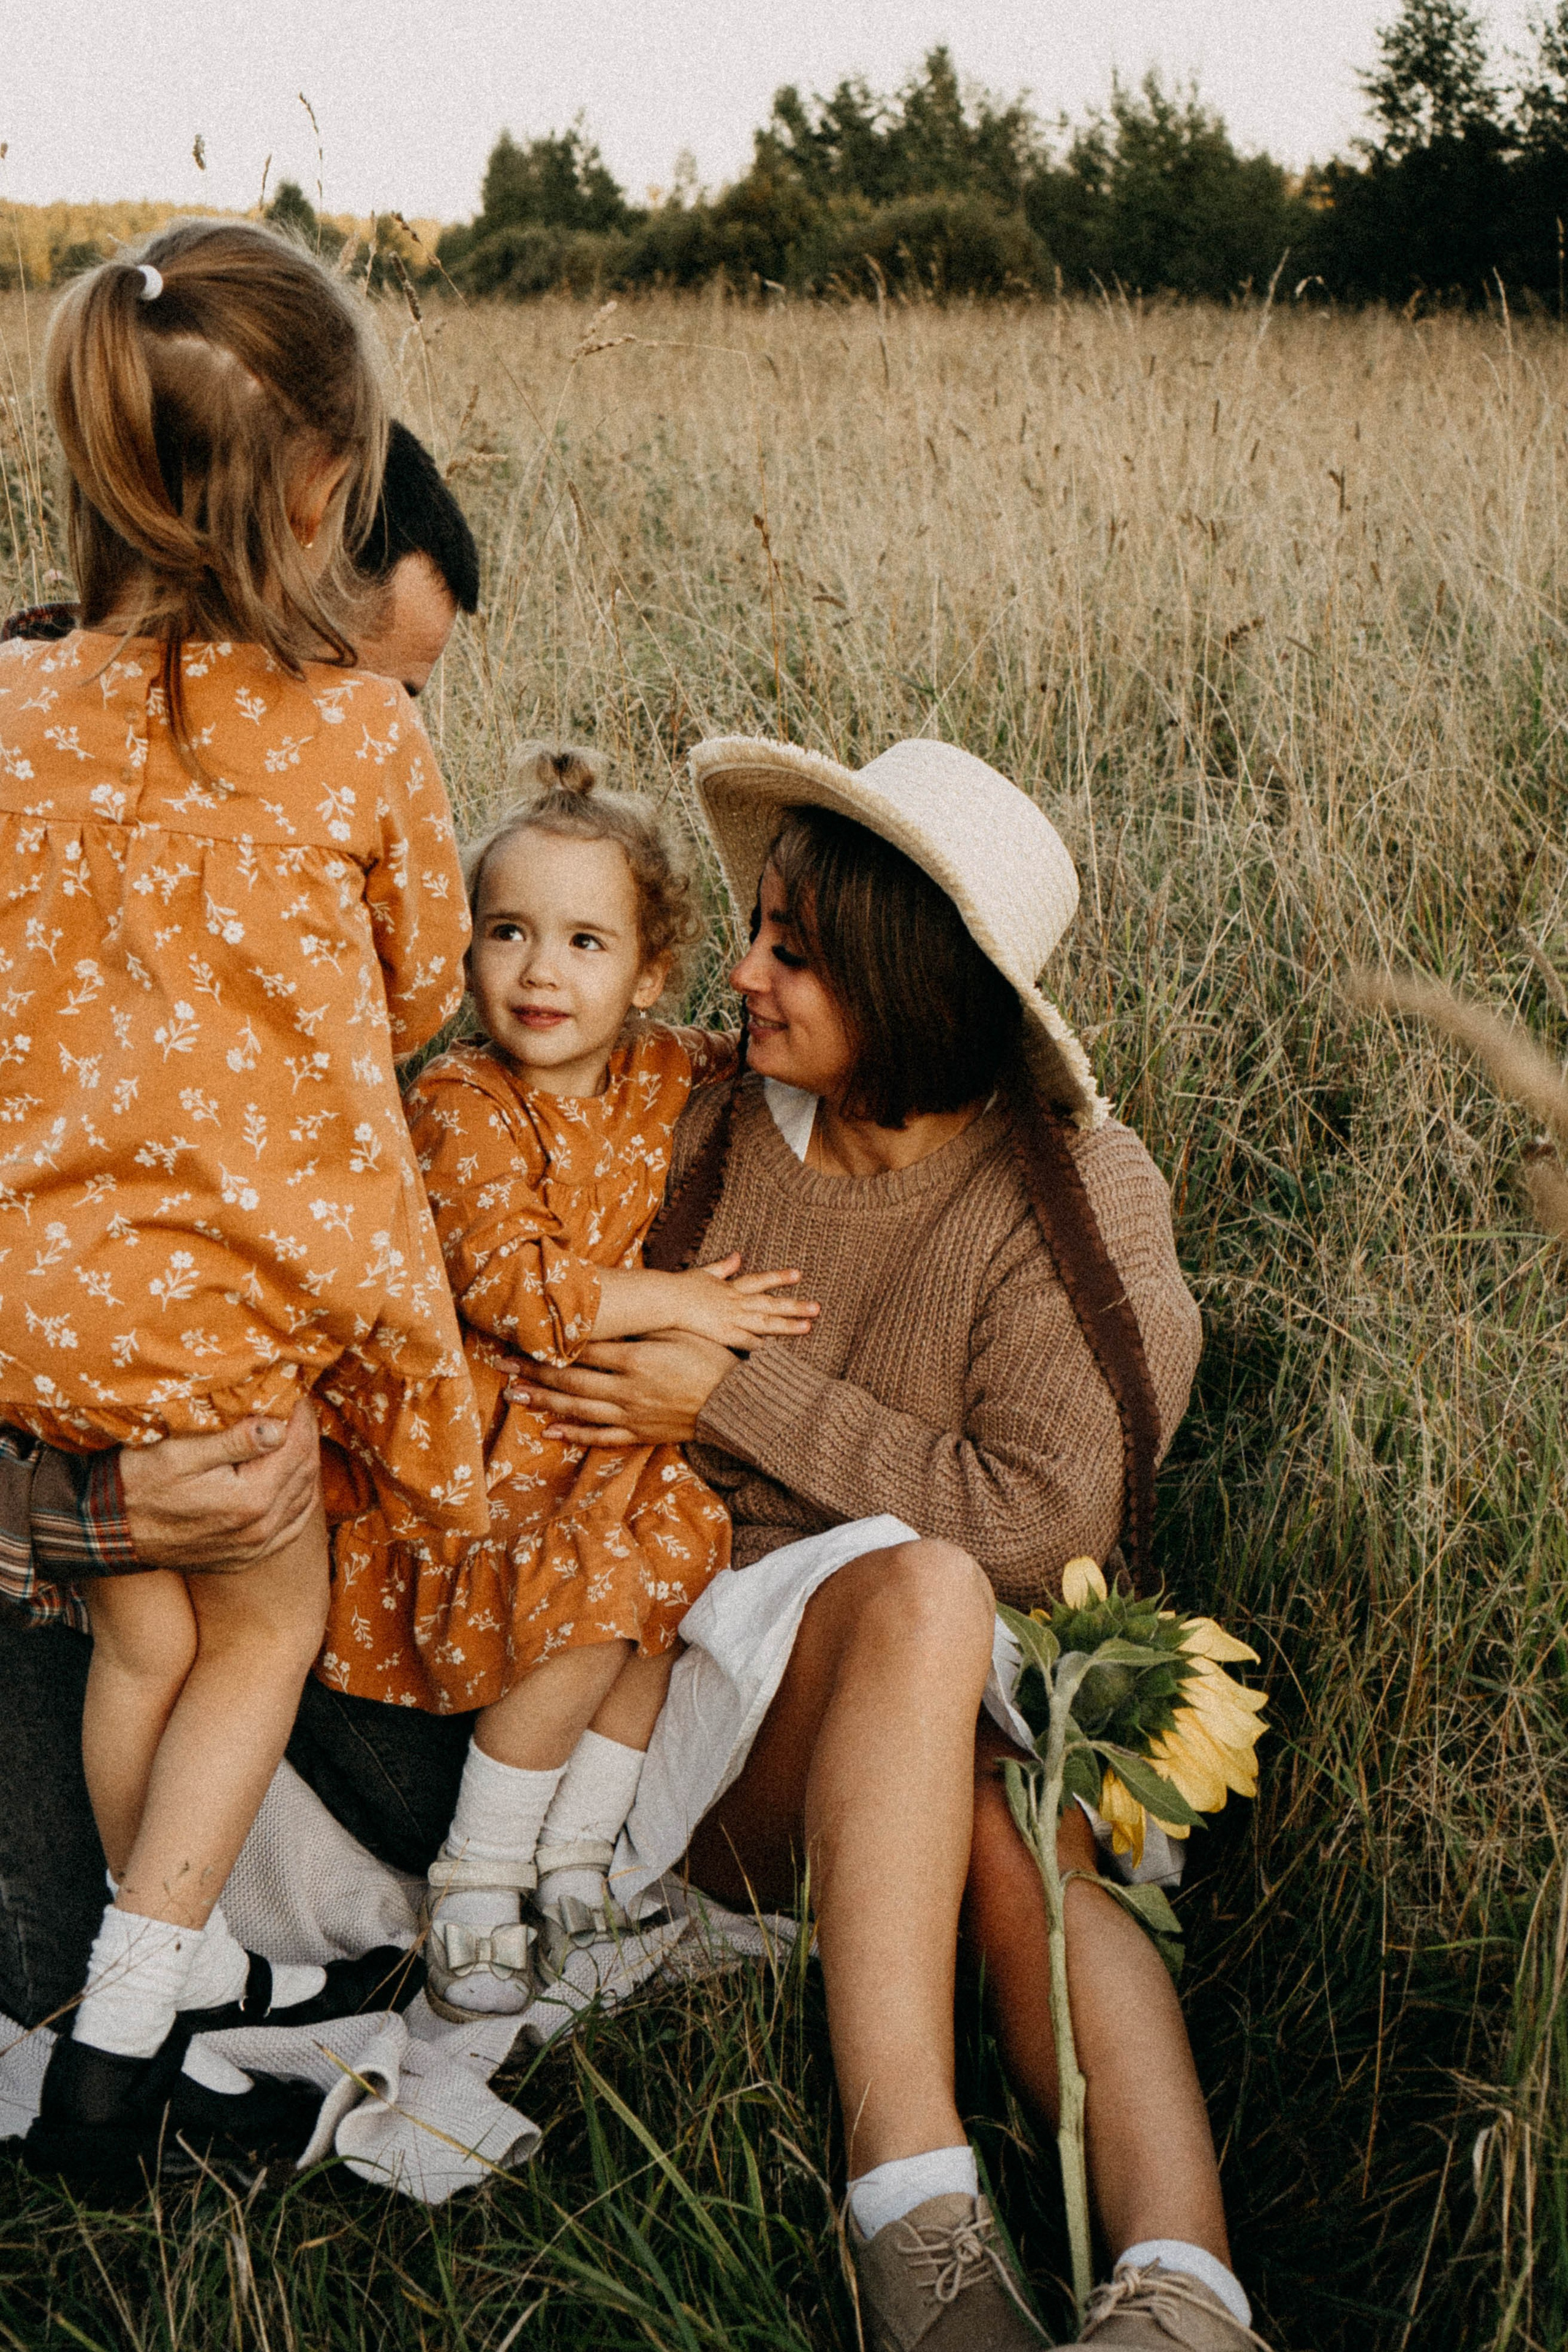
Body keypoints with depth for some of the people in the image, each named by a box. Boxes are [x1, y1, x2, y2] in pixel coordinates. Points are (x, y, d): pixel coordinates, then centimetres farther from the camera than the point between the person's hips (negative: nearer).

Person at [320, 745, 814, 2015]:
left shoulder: (664, 1075, 5)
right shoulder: (462, 1105, -12)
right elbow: (511, 1290, -21)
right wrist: (678, 1303, -18)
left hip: (620, 1423, 6)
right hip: (484, 1436, -6)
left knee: (680, 1541, -17)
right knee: (598, 1593, -25)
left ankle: (579, 1852, -2)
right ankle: (477, 1878, -6)